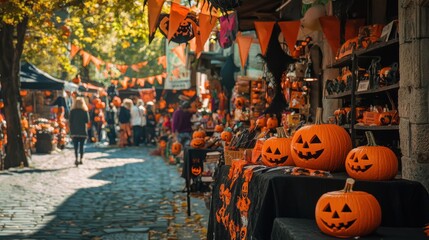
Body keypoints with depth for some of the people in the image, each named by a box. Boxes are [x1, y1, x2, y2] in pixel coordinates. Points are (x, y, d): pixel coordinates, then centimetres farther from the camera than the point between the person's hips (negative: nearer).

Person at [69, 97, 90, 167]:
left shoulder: (72, 111, -2)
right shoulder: (85, 111, -2)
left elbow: (70, 121, -2)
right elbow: (87, 121, -4)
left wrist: (71, 131, 5)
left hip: (74, 132, -1)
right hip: (83, 132, 1)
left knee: (76, 147, 0)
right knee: (81, 146, 9)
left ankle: (76, 159, -13)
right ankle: (80, 159, 9)